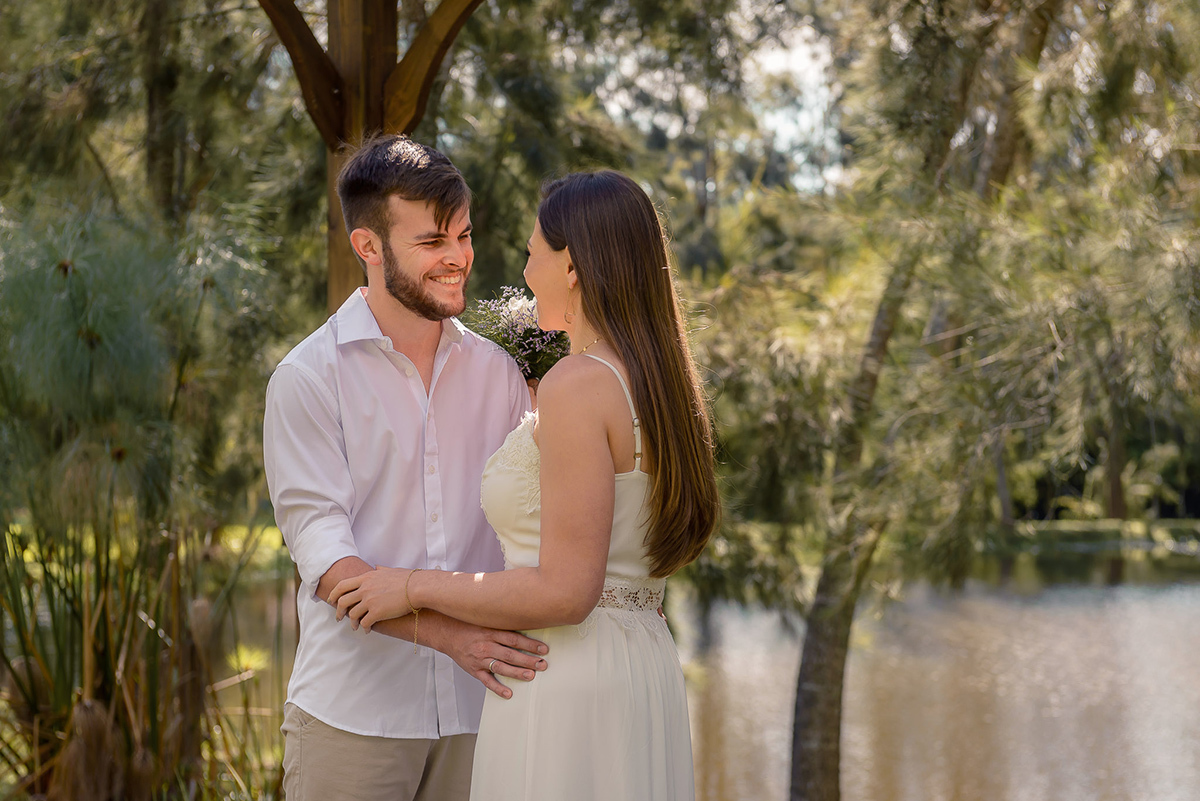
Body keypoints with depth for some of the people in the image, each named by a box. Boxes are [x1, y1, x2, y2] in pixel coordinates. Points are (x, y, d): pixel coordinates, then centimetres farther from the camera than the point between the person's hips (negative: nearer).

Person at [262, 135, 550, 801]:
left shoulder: (497, 372, 10)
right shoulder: (308, 378, -5)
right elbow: (323, 555, -13)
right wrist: (448, 632, -25)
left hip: (478, 706, 4)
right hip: (352, 714, -3)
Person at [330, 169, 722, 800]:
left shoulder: (578, 383, -16)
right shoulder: (660, 383, 10)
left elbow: (565, 592, -20)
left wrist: (415, 588, -9)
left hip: (568, 685, -9)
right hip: (645, 671, 9)